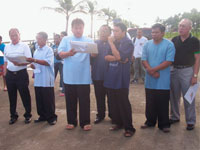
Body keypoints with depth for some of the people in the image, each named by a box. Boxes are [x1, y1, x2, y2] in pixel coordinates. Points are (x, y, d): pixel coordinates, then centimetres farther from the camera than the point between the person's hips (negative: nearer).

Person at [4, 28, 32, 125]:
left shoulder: (24, 46, -3)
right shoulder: (7, 47, 11)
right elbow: (5, 62, 16)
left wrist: (19, 64, -25)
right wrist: (5, 73, 10)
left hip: (21, 74, -4)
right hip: (10, 74, 4)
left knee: (25, 95, 2)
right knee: (12, 96, 11)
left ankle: (28, 115, 16)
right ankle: (13, 115, 25)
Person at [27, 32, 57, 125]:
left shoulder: (49, 50, -4)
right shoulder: (36, 51, 15)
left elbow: (48, 62, -17)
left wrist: (34, 60, -23)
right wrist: (32, 65, 1)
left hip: (47, 80, -6)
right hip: (37, 79, 6)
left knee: (48, 100, -1)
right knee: (39, 99, 11)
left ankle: (51, 117, 10)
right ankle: (42, 116, 24)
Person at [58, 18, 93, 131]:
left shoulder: (89, 41, 6)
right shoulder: (66, 40, 6)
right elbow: (60, 54, -6)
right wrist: (69, 53, -29)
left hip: (84, 77, 0)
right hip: (69, 77, 1)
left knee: (84, 100, 5)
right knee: (70, 100, 10)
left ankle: (85, 122, 18)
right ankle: (71, 121, 25)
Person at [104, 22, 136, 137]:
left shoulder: (128, 43, -7)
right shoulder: (114, 42, 14)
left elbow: (118, 55, -20)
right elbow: (107, 57, 5)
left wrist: (111, 43, -11)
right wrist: (118, 59, -11)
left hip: (121, 78, -6)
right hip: (111, 76, 7)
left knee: (123, 103, -3)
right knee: (114, 102, 12)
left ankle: (129, 128, 7)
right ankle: (118, 123, 26)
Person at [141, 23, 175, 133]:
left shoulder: (169, 45, -5)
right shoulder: (147, 44, 7)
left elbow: (169, 61, -14)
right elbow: (144, 60, 0)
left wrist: (153, 69, -17)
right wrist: (152, 72, -15)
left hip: (163, 81, -3)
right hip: (150, 80, 4)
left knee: (163, 104, 6)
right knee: (150, 103, 14)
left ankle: (164, 124, 20)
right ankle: (150, 122, 29)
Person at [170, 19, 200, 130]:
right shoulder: (174, 40, 7)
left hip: (187, 71, -4)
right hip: (174, 70, 4)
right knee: (174, 96, 12)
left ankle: (191, 121, 13)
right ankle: (175, 117, 29)